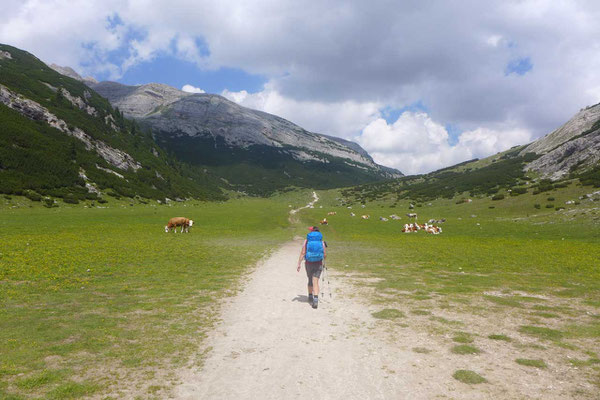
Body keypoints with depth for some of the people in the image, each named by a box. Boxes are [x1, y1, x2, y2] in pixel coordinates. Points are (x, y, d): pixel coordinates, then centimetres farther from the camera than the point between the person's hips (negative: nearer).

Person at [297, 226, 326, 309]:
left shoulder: (306, 241, -2)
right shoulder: (321, 241, -1)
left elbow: (302, 253, -7)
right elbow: (325, 254, 2)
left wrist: (299, 264, -5)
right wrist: (323, 259, 25)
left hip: (308, 264, 1)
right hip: (318, 264, -1)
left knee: (310, 280, 21)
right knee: (315, 282, -3)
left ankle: (310, 297, 34)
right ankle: (316, 299, -18)